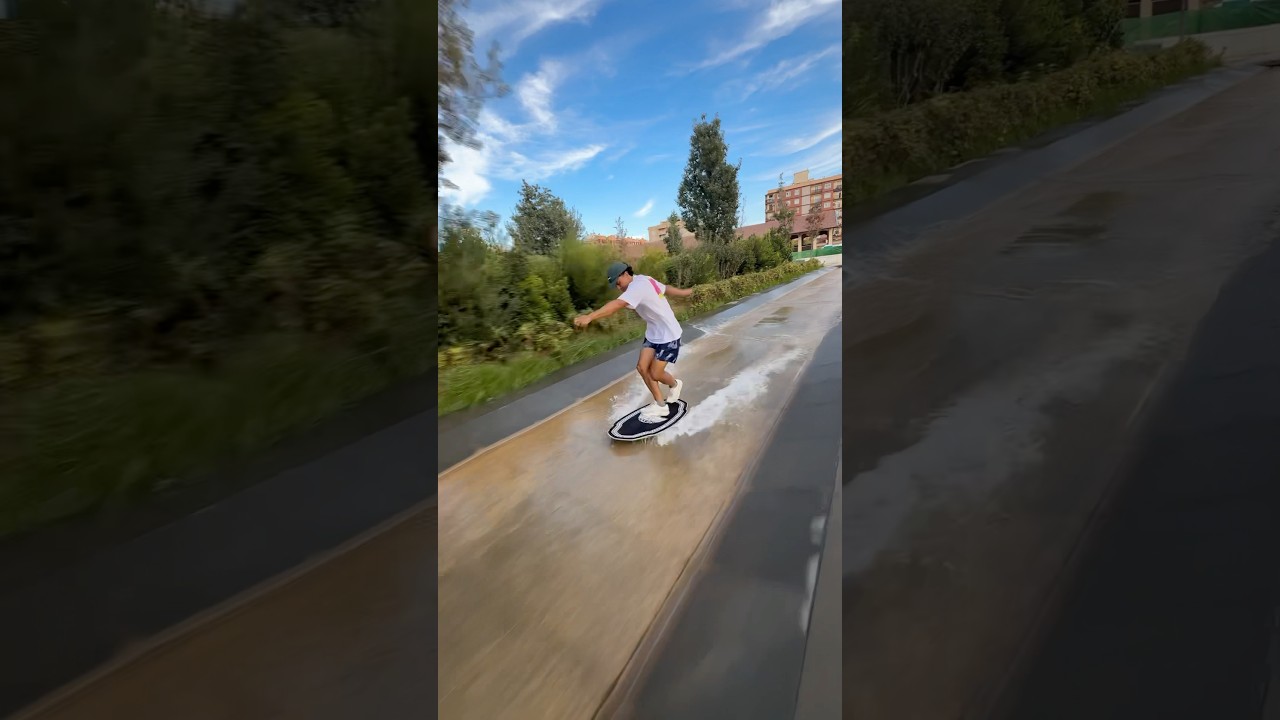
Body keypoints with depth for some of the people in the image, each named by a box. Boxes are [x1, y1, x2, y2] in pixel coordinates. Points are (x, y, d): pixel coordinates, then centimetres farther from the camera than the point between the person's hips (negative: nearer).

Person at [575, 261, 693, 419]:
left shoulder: (638, 286, -29)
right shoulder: (644, 280, 1)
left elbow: (617, 304, -45)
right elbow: (666, 288, 17)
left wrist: (589, 317, -56)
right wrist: (684, 292, 35)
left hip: (668, 335, -9)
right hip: (653, 334, 9)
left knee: (655, 374, -2)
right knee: (642, 367, 1)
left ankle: (675, 385, 32)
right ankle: (660, 405, 15)